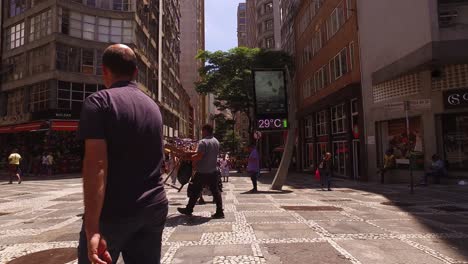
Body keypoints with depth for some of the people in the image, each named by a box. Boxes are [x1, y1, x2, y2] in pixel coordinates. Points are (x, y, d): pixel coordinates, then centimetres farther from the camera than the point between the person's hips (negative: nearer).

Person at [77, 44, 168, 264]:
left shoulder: (100, 101, -10)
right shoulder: (153, 106, 11)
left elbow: (96, 164, -20)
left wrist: (92, 229, -22)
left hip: (114, 212, -5)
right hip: (154, 208, 6)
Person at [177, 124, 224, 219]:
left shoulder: (203, 142, -16)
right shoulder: (216, 141, 10)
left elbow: (199, 156, -24)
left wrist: (190, 157, -4)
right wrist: (193, 153, 15)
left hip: (202, 172, -7)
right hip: (213, 172, 7)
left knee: (195, 192, 7)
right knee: (215, 191, 8)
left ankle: (188, 210, 21)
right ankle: (220, 212, 7)